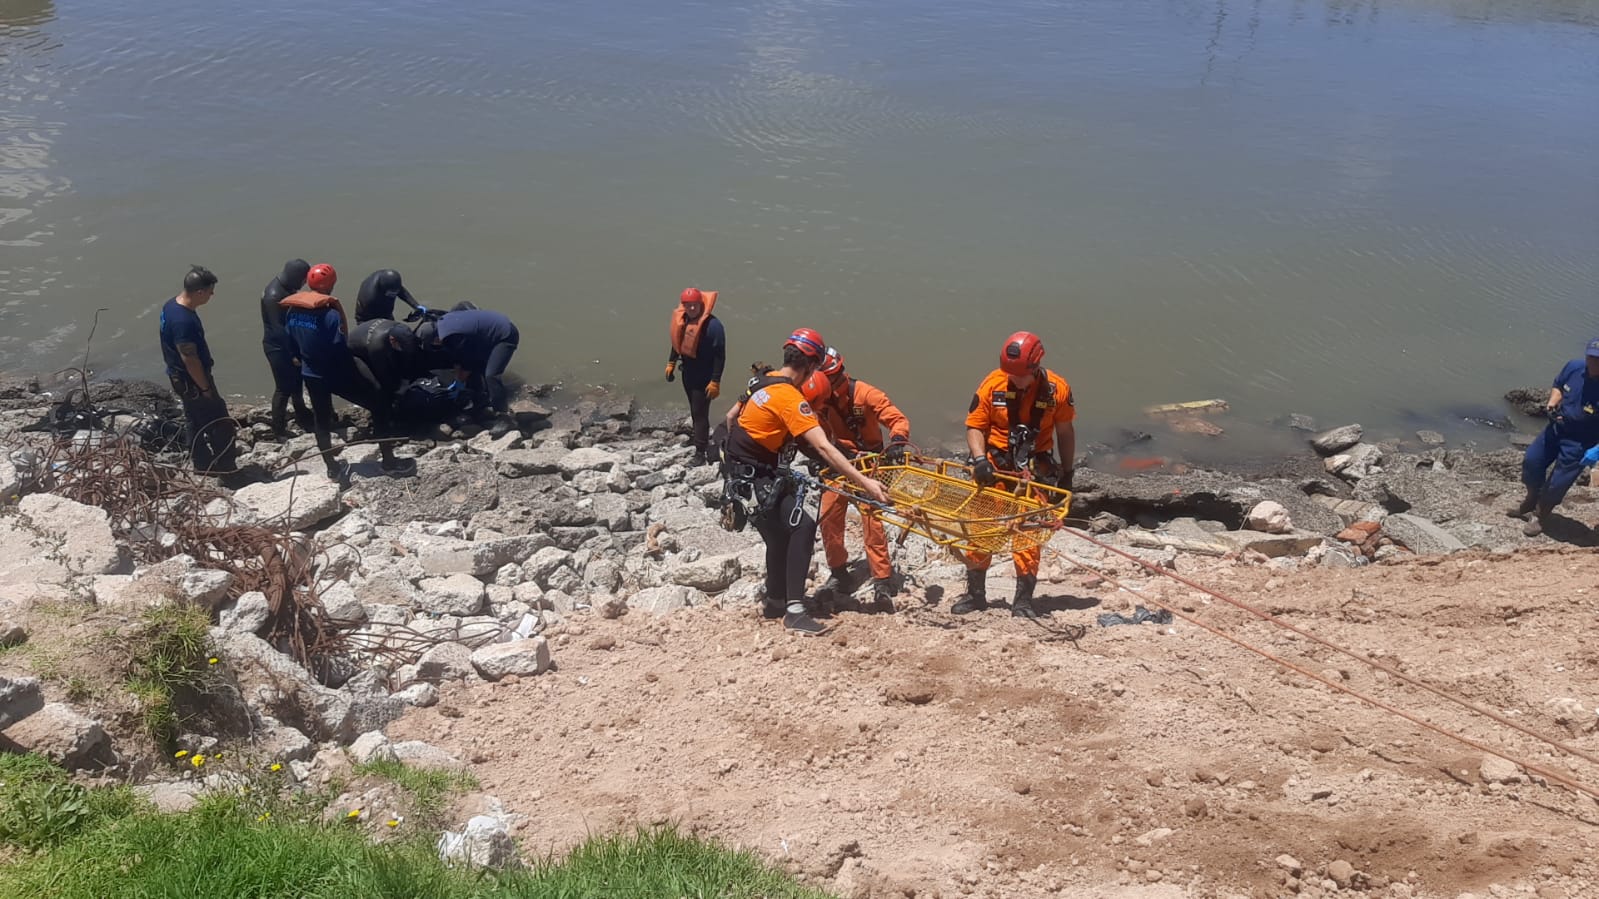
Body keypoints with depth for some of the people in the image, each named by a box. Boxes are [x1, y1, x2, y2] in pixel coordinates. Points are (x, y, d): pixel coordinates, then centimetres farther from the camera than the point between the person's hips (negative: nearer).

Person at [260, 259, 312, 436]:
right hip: (278, 347, -9)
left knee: (296, 382, 22)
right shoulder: (274, 295, -29)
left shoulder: (286, 286, -1)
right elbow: (279, 329, -27)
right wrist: (293, 353, -22)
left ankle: (303, 419, 40)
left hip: (289, 344, 9)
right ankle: (279, 430, 16)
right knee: (284, 388, 2)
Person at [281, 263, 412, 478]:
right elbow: (341, 350, -22)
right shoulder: (330, 313, -23)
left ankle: (332, 467, 31)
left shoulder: (292, 310, -2)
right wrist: (357, 375, -8)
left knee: (321, 419, 21)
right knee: (380, 405, 6)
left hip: (310, 375, 7)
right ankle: (388, 460, 9)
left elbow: (291, 343, 8)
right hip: (337, 374, -6)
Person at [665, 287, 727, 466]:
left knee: (700, 414, -5)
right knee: (695, 412, 18)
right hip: (688, 374, 7)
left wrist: (715, 381, -21)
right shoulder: (682, 320, -1)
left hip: (704, 378, -7)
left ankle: (700, 453, 1)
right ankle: (705, 444, 34)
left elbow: (720, 355, -21)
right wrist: (671, 363, 15)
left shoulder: (712, 324, -22)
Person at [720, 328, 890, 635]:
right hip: (754, 479, -10)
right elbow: (823, 448, -29)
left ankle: (776, 602, 31)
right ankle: (794, 611, -20)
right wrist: (863, 481, -32)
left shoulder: (764, 382, 7)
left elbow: (731, 417, 20)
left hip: (744, 472, 10)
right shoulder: (790, 397, -21)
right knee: (803, 527, -18)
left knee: (781, 534, 19)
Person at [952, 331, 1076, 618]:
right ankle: (975, 593, 18)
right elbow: (975, 426, -3)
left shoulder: (1057, 389, -7)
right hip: (994, 464, 1)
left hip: (1033, 469, -1)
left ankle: (1023, 599, 8)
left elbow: (1065, 432, 6)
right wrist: (980, 460, -19)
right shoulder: (992, 384, -9)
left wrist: (1067, 473, 9)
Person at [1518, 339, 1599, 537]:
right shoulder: (1574, 367, -15)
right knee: (1532, 461, 15)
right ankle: (1531, 501, 41)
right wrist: (1552, 403, -10)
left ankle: (1540, 516, 30)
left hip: (1579, 443, -5)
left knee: (1557, 483, 4)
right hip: (1556, 427, 5)